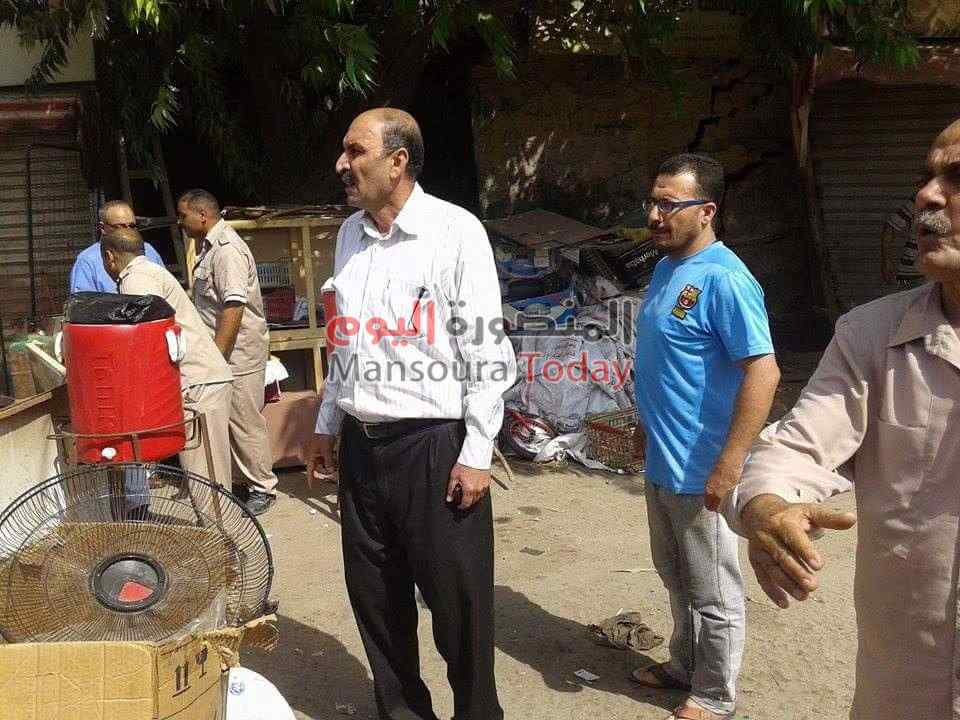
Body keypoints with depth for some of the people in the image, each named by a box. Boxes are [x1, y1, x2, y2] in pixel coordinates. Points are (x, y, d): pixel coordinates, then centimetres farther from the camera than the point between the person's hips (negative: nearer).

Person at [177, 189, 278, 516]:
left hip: (238, 352, -10)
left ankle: (263, 488, 10)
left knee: (245, 422, -1)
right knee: (228, 420, 15)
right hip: (220, 349, 10)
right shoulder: (209, 246, 13)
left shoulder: (227, 250, -19)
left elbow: (233, 307, -26)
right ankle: (239, 481, 26)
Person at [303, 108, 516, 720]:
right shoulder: (350, 234, 10)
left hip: (433, 443, -6)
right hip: (361, 442, 6)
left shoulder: (455, 231, -9)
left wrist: (476, 455, -13)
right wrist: (326, 426, 18)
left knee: (457, 601, 4)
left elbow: (486, 351, -11)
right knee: (374, 595, 15)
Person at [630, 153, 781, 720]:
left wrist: (729, 465, -26)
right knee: (677, 579, 24)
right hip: (661, 462, 9)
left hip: (700, 471, -9)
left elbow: (764, 372, -25)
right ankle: (685, 666, 43)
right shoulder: (665, 269, 8)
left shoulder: (723, 278, -21)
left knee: (714, 593, 9)